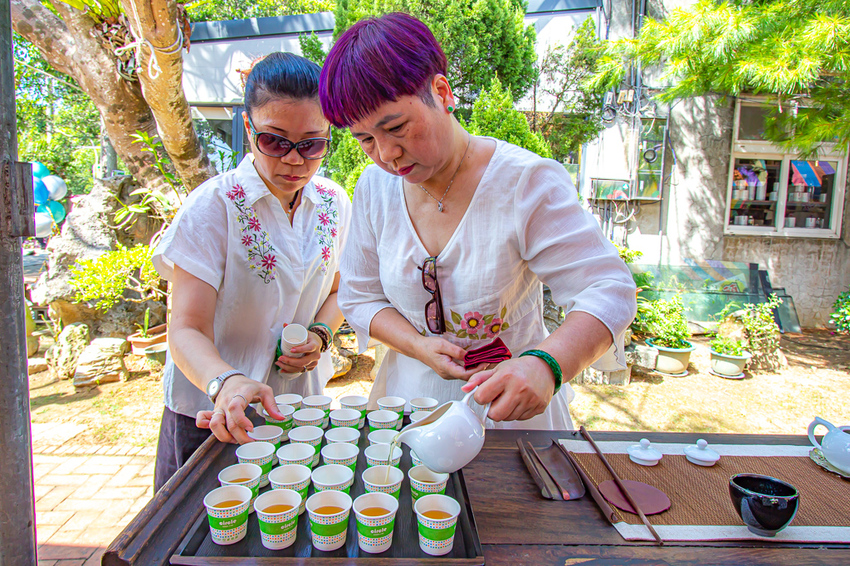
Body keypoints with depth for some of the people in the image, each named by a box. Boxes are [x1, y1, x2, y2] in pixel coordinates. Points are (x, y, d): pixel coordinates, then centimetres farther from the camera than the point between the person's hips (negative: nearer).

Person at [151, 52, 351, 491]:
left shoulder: (334, 204, -4)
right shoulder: (213, 207, -18)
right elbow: (187, 329, -22)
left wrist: (319, 335, -10)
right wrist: (225, 383, -42)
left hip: (301, 401, 4)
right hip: (211, 411, -3)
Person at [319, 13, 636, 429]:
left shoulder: (528, 182, -20)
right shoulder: (374, 188, -7)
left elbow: (608, 291, -23)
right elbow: (360, 298, 1)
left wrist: (546, 364, -42)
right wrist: (420, 346, -17)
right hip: (408, 396, 4)